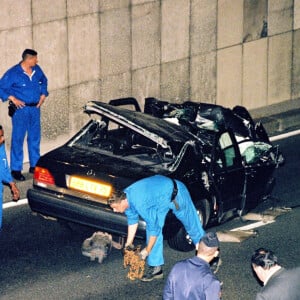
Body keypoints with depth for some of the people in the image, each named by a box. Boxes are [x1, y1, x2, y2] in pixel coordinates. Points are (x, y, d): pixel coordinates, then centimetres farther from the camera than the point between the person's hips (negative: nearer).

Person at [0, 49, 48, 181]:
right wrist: (12, 98, -17)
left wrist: (43, 95, 9)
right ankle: (16, 169, 3)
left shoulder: (37, 70, 3)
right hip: (21, 109, -6)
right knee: (18, 139, -2)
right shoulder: (13, 73, -14)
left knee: (35, 138, 13)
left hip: (35, 108, 6)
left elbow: (44, 81, 22)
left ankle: (34, 165, 25)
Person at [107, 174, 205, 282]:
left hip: (175, 192, -8)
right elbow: (132, 220, 4)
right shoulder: (124, 197, -14)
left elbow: (154, 228, -31)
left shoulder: (140, 204, -39)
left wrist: (147, 250, -20)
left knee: (191, 224, 12)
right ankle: (156, 267, -4)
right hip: (160, 197, 8)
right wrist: (129, 243, 7)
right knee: (151, 226, -5)